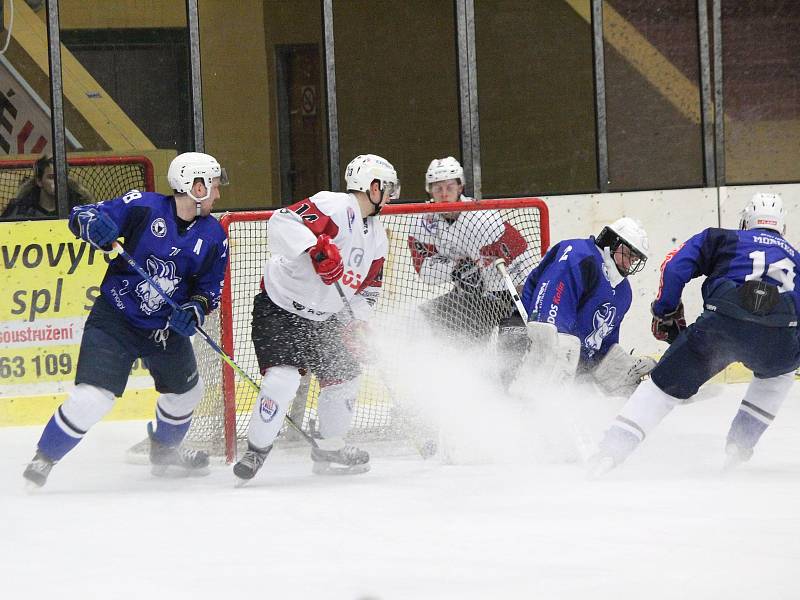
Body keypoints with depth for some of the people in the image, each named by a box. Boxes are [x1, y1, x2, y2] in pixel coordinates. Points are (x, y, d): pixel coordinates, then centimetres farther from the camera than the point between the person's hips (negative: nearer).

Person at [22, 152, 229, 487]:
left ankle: (164, 453, 50)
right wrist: (93, 224, -36)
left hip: (166, 329, 6)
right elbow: (81, 215, -12)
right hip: (115, 320, -6)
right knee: (92, 397, -18)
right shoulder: (143, 207, -15)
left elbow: (211, 286, 6)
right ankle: (43, 460, 0)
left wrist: (195, 309, -15)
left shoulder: (213, 236, -1)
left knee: (186, 391, 22)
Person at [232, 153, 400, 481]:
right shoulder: (336, 207, -22)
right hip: (279, 307, -9)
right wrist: (317, 247, -48)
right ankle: (256, 451, -7)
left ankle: (330, 451, 30)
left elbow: (368, 288, 15)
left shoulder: (377, 237, 8)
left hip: (323, 318, 9)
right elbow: (281, 222, -35)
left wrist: (356, 325, -1)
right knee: (282, 379, -21)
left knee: (343, 377, 11)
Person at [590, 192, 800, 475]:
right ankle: (739, 445, 28)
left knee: (666, 384, 11)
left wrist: (666, 314, 23)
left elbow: (675, 266, 14)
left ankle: (610, 451, 0)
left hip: (723, 323, -1)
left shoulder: (721, 239, 28)